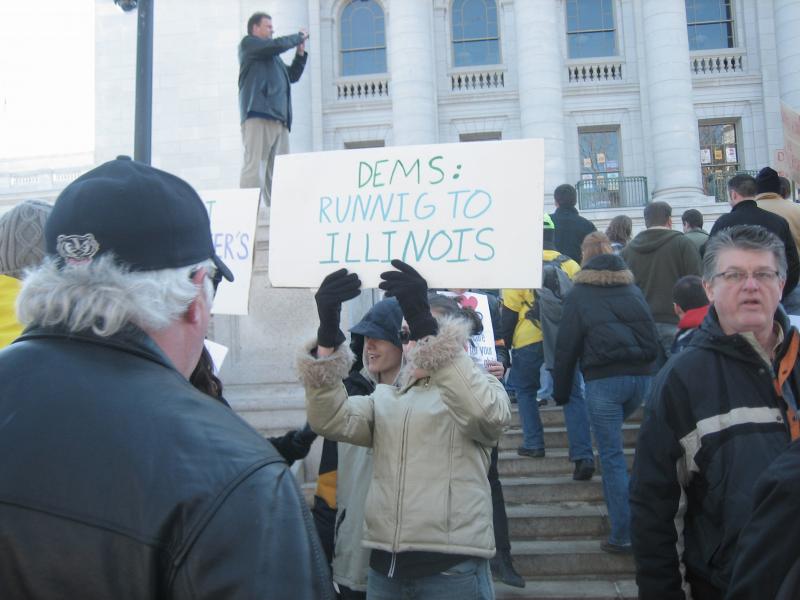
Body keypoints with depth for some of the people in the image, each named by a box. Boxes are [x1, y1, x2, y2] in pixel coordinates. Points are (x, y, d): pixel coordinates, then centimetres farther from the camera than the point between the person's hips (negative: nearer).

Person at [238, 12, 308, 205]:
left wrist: (300, 53, 21)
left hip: (279, 118, 8)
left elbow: (292, 76, 31)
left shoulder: (273, 56, 31)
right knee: (255, 166, -16)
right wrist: (299, 36, 9)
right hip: (258, 114, -8)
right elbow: (277, 44, -5)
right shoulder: (248, 43, 9)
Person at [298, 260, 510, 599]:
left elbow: (487, 413, -21)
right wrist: (327, 332, -20)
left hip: (452, 568, -3)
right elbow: (329, 420, -5)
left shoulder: (479, 388, 3)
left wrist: (425, 323, -30)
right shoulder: (384, 399, 14)